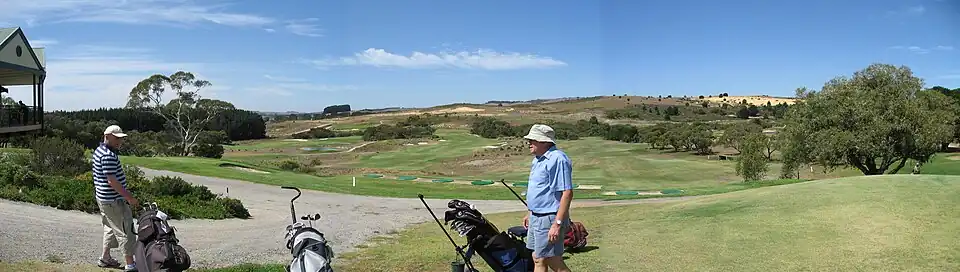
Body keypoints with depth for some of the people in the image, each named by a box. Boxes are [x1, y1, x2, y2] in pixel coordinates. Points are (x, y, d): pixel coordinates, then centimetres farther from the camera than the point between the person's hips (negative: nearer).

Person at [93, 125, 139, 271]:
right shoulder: (108, 156, -22)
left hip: (104, 198, 11)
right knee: (125, 231, -5)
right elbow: (112, 180, -25)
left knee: (111, 228, 23)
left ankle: (105, 258, 34)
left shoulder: (99, 150, 11)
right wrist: (129, 197, -21)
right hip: (114, 201, -11)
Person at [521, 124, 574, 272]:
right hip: (537, 218, 10)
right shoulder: (538, 159, 13)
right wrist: (530, 213, 24)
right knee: (538, 259, 15)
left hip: (549, 219, -10)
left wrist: (557, 223, -27)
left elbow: (567, 193, -24)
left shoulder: (557, 159, -20)